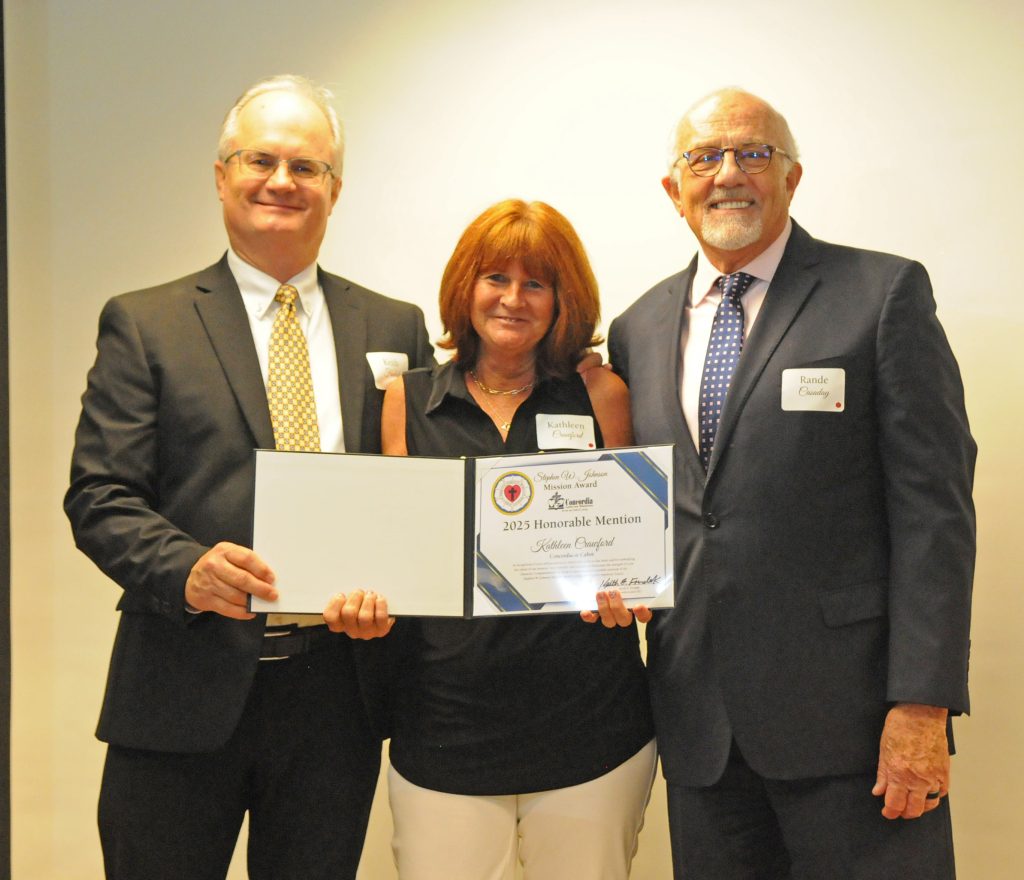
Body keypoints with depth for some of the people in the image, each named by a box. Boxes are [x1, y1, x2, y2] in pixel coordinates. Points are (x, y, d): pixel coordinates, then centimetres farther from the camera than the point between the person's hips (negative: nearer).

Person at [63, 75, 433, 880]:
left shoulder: (394, 329, 9)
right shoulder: (144, 324, 2)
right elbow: (99, 497, -4)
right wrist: (188, 570, -23)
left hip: (334, 698, 2)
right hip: (182, 696, -2)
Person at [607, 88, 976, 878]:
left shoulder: (884, 294, -3)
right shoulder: (639, 328, 12)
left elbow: (934, 507, -9)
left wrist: (922, 703, -14)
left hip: (845, 714, -4)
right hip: (699, 720, 5)